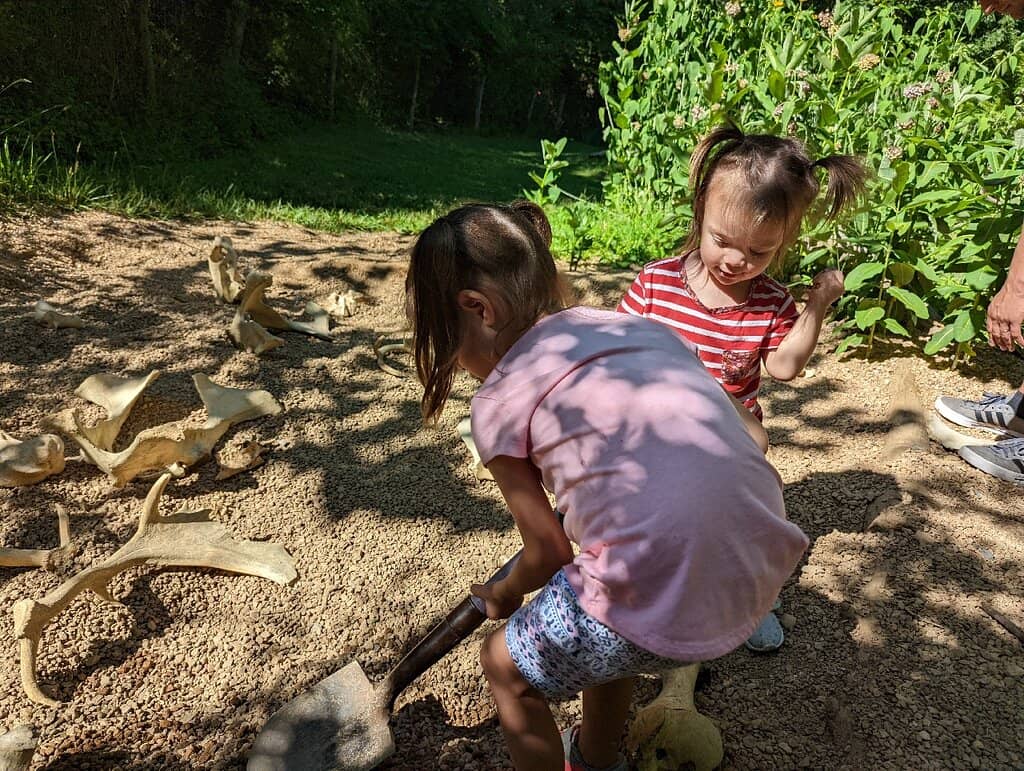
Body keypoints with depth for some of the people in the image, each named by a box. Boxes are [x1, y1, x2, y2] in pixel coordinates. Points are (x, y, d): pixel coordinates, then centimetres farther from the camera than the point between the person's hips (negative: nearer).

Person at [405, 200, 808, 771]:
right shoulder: (636, 322, 13)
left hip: (665, 606, -7)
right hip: (766, 567, 7)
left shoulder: (500, 402, -3)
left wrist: (504, 595, 29)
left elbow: (549, 553, 6)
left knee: (507, 664, 21)